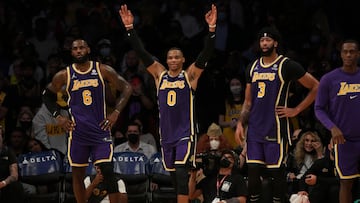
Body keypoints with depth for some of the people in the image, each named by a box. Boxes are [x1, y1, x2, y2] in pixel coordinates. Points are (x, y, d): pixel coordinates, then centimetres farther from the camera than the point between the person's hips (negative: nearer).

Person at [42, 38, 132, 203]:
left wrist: (116, 112, -5)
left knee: (108, 170, -10)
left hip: (100, 129, -1)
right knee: (77, 174, 5)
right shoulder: (64, 75, 0)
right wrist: (58, 117, 4)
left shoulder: (103, 71, -2)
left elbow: (126, 88, 4)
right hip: (77, 131, 1)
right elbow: (47, 95, 15)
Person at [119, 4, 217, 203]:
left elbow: (206, 54, -12)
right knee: (175, 176, 10)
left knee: (181, 173, -17)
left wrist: (211, 29, -25)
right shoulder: (159, 74, 9)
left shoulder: (190, 75, 0)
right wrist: (130, 28, -6)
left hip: (185, 134, -5)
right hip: (166, 134, 5)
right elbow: (141, 52, 3)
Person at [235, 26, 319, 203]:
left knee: (276, 171, -1)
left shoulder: (287, 65, -5)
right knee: (253, 170, 3)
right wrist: (240, 123, 6)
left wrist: (296, 110, -6)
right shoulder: (253, 67, 13)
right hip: (255, 128, 5)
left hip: (276, 127, -5)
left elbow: (316, 87, -3)